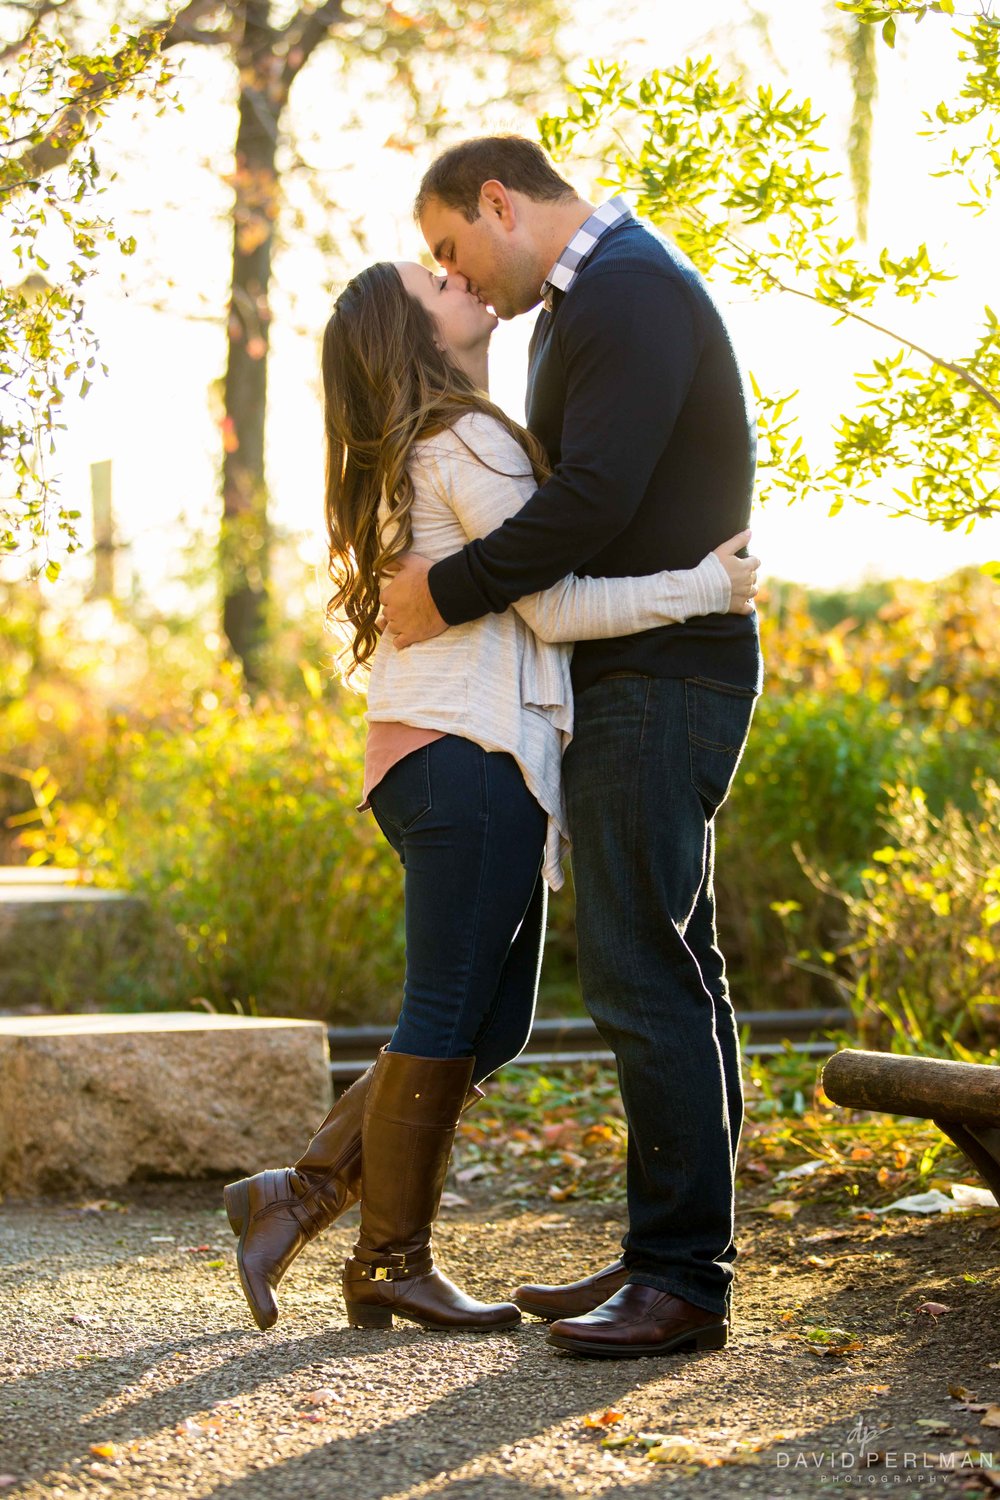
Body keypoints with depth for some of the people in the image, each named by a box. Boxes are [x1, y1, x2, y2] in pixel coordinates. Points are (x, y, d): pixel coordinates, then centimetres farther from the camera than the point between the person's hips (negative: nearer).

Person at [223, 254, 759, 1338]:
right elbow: (553, 604, -12)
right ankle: (393, 1264, 5)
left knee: (492, 1023, 11)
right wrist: (704, 587, -9)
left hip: (432, 757, 10)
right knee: (448, 1020, -3)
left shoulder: (413, 455, 22)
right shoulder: (469, 443, -9)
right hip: (472, 759, -10)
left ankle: (301, 1192, 12)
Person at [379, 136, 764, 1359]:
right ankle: (667, 1255, 15)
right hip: (639, 680, 11)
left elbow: (596, 495, -23)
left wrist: (448, 594, -15)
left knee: (642, 971, -12)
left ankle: (685, 1277, -10)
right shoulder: (582, 305, 21)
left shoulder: (629, 290, -13)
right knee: (665, 970, 10)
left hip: (660, 674, -11)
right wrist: (432, 572, 13)